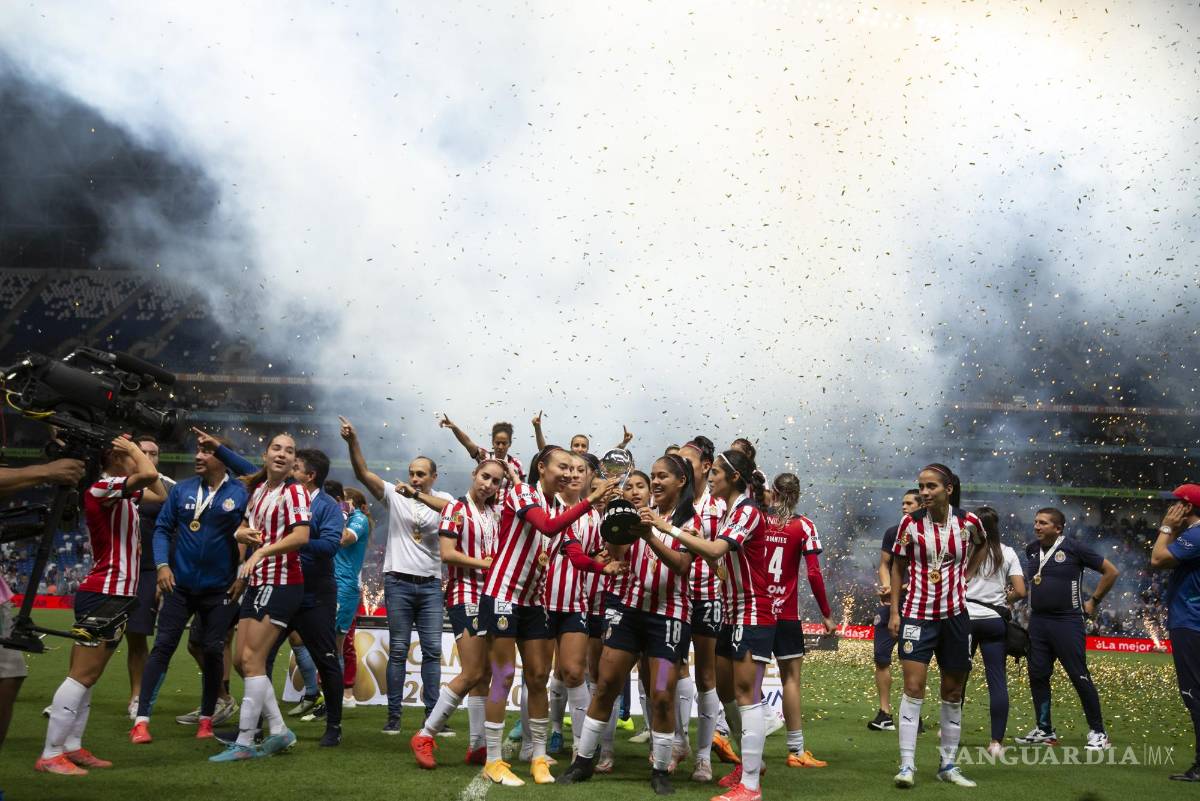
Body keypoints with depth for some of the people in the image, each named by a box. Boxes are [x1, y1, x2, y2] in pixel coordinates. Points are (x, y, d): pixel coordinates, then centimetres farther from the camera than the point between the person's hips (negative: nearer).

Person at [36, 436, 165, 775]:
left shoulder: (122, 493, 15)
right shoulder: (101, 488, -14)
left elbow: (160, 494, 27)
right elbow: (149, 474, -29)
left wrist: (137, 451, 19)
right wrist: (133, 448, -10)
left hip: (115, 594, 10)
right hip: (103, 594, -10)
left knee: (86, 677, 11)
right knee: (83, 675, -9)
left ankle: (72, 747, 16)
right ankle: (50, 754, -6)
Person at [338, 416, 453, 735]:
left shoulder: (443, 499, 4)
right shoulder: (395, 494, 3)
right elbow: (363, 473, -9)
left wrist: (419, 496, -33)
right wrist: (352, 441, -23)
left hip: (431, 585, 1)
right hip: (399, 582, -1)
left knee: (433, 650, 2)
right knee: (398, 650, 3)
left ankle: (433, 714, 8)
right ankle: (394, 714, 8)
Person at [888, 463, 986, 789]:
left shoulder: (968, 522, -5)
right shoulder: (910, 523, -8)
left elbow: (982, 545, 19)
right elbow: (898, 567, 2)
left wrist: (966, 574, 7)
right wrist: (894, 612, -3)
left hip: (954, 614, 2)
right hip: (917, 614, -2)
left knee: (953, 692, 9)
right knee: (913, 687, -11)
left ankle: (948, 764, 22)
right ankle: (907, 765, -6)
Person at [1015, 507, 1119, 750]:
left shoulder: (1073, 548, -9)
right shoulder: (1031, 549, 9)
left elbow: (1111, 572, -3)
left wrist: (1093, 602, 0)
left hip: (1067, 622, -6)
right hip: (1037, 621, 6)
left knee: (1079, 676, -5)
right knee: (1037, 675, 7)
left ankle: (1098, 732, 7)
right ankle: (1044, 730, 19)